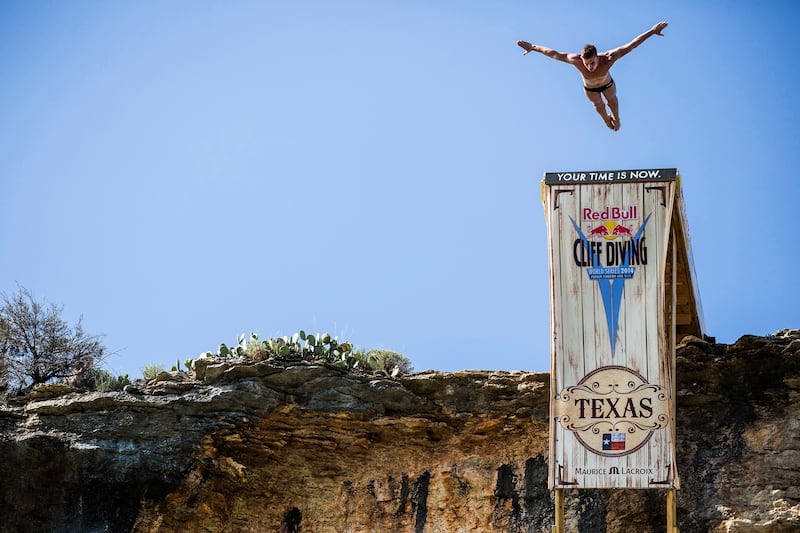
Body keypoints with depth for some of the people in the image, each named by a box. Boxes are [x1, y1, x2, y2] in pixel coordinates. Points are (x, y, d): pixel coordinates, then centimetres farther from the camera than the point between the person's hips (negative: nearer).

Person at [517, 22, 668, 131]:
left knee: (612, 100, 34)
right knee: (598, 105, 33)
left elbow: (631, 45, -45)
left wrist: (652, 31, -44)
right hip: (590, 88, 1)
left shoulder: (607, 59, -49)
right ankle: (606, 118, 69)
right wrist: (533, 47, -24)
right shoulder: (577, 61, -47)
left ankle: (616, 117, 68)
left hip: (607, 84, -1)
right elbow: (554, 53, -34)